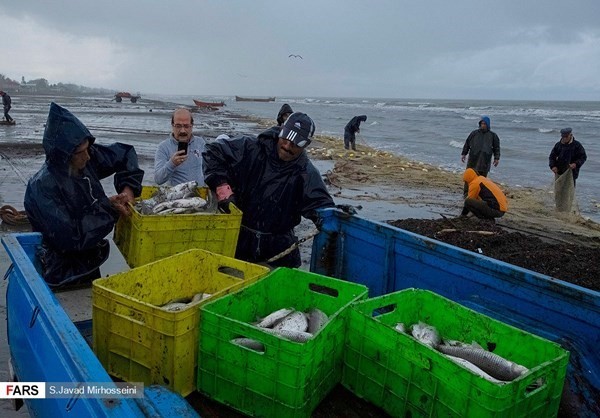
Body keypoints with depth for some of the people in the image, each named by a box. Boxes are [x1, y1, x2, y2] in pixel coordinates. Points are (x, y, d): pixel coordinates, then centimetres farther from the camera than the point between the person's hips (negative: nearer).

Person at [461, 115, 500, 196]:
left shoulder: (493, 135, 11)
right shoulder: (474, 133, 12)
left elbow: (496, 147, 12)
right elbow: (467, 144, 15)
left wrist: (497, 158, 3)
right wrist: (463, 154, 8)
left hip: (485, 161, 0)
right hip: (473, 159, 1)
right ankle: (466, 194, 5)